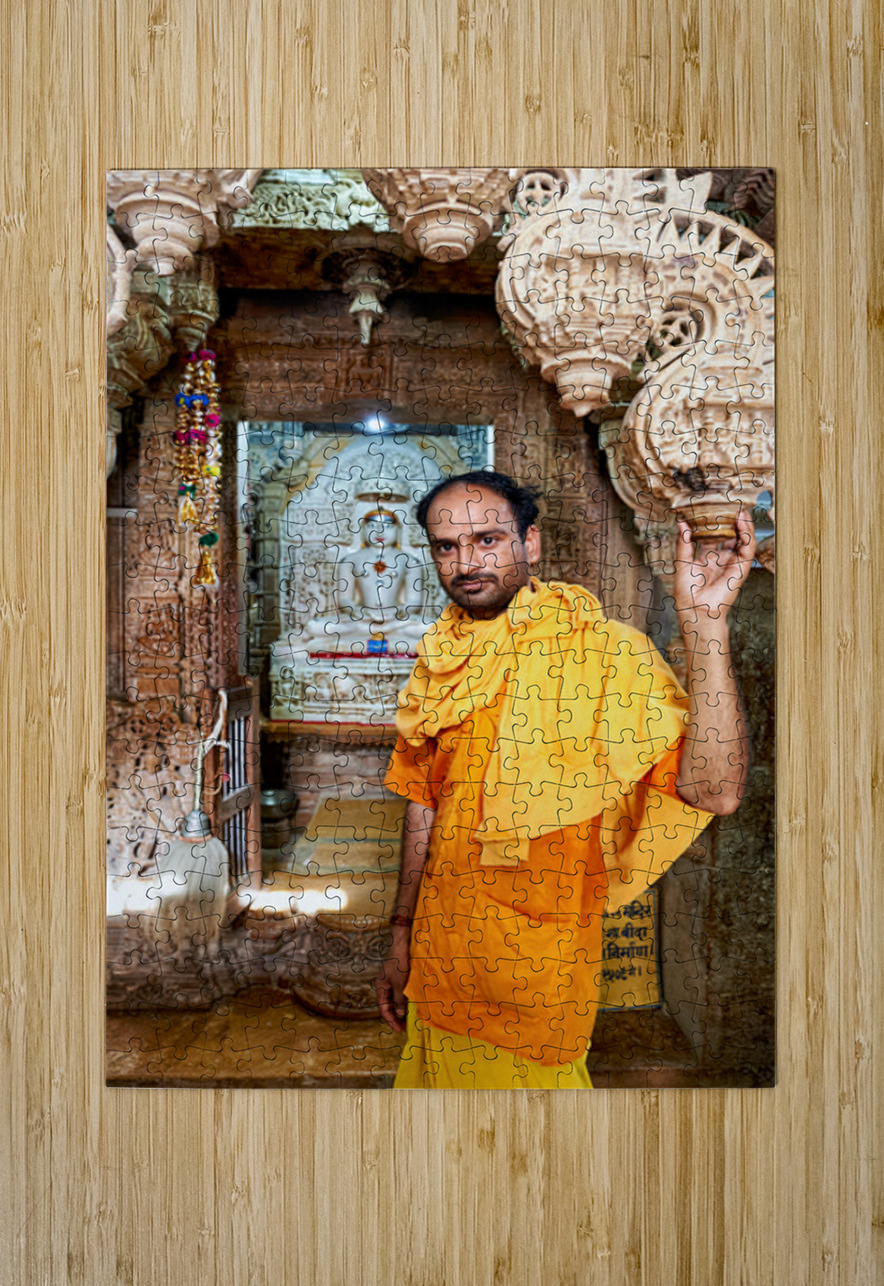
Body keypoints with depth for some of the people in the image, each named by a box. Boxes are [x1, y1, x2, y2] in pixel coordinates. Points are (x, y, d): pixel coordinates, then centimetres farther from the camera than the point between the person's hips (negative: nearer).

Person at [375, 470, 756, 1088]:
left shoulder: (605, 649, -17)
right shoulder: (439, 664, 2)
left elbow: (714, 790, -28)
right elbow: (424, 806, 9)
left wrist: (704, 621, -35)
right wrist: (402, 938, 12)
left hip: (540, 964, -5)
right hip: (441, 951, 6)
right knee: (440, 1072, 22)